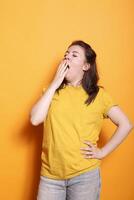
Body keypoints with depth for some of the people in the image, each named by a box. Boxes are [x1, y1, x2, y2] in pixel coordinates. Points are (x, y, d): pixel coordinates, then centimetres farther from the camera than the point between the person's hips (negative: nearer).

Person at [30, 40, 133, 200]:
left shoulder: (99, 94, -4)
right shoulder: (52, 90, 6)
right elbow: (35, 119, -9)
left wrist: (102, 152, -5)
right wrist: (54, 84, -9)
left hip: (84, 175, -2)